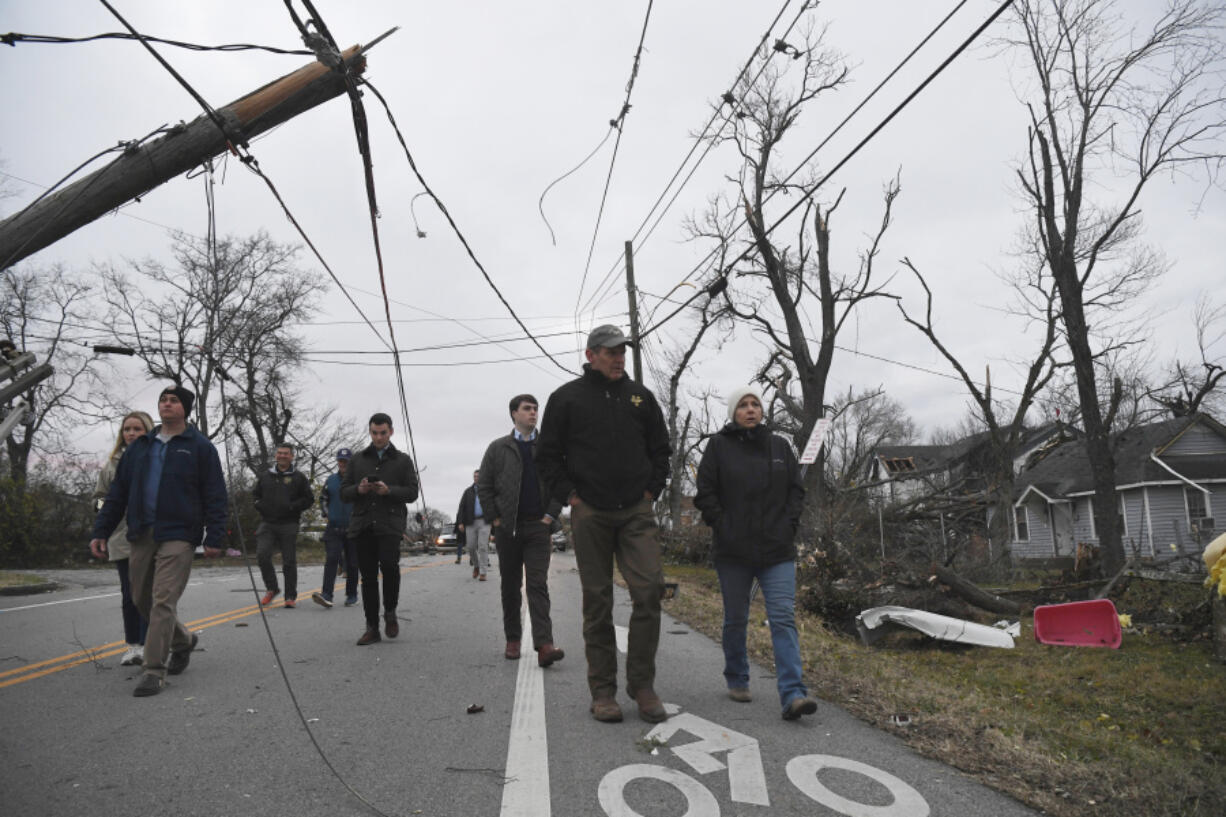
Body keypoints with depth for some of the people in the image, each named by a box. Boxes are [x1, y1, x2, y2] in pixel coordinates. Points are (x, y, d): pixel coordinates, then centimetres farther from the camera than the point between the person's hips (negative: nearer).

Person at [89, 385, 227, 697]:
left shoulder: (200, 447, 0)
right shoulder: (139, 447, 14)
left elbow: (215, 495, -4)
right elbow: (118, 492, 16)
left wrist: (214, 538, -9)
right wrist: (101, 531, 9)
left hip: (178, 536, -6)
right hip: (141, 536, 6)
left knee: (163, 602, -10)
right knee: (142, 600, 14)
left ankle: (155, 671, -1)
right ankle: (183, 641, 35)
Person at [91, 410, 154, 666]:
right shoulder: (113, 463, 11)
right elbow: (99, 497, 18)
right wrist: (105, 505, -2)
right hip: (122, 539, 4)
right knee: (128, 593, 10)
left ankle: (146, 645, 6)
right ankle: (132, 645, 21)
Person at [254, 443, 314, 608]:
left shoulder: (299, 477, 5)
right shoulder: (264, 476, 13)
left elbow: (309, 499, 3)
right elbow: (254, 495, 21)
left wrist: (292, 507, -12)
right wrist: (260, 506, 1)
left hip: (289, 525, -2)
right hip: (267, 524, 2)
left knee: (289, 561, 0)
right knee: (262, 555, -14)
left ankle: (291, 596, 11)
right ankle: (271, 588, 8)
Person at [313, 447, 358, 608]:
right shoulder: (330, 480, 7)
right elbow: (322, 499, 20)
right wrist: (326, 515, 10)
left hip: (353, 529, -2)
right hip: (333, 528, 2)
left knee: (352, 563, 6)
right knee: (331, 559, -12)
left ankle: (352, 595, 18)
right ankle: (326, 595, -18)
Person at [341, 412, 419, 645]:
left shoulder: (402, 460, 11)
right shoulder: (358, 459, 17)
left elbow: (412, 492, 3)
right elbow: (344, 492, 13)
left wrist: (389, 490, -15)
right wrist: (358, 489, -9)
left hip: (390, 523, -3)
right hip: (362, 524, 3)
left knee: (389, 564, -22)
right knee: (368, 575, 2)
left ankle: (390, 613, 2)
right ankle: (372, 627, 11)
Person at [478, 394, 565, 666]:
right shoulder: (498, 448, 6)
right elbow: (483, 486, 6)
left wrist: (551, 514, -2)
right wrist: (495, 518, -1)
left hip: (538, 526, -1)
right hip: (507, 528, 1)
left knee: (538, 585, -8)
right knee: (510, 587, 9)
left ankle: (544, 645, -16)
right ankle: (512, 639, 21)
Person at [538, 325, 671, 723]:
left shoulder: (640, 396, 12)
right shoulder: (566, 398, 4)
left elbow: (660, 449, 18)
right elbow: (548, 456, 6)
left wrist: (650, 492, 7)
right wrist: (570, 497, -3)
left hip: (636, 512, 2)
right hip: (590, 514, -2)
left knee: (648, 592, -7)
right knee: (598, 602, 4)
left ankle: (642, 685, 8)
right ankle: (602, 691, 15)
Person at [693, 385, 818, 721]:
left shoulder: (779, 445, 9)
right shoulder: (719, 445, -1)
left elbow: (796, 489, 13)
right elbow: (705, 492, -1)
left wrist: (789, 524, 1)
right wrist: (721, 526, -8)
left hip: (778, 551, 2)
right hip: (733, 551, -1)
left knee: (784, 617, -7)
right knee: (735, 619, 11)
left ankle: (792, 695, -9)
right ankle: (737, 681, 30)